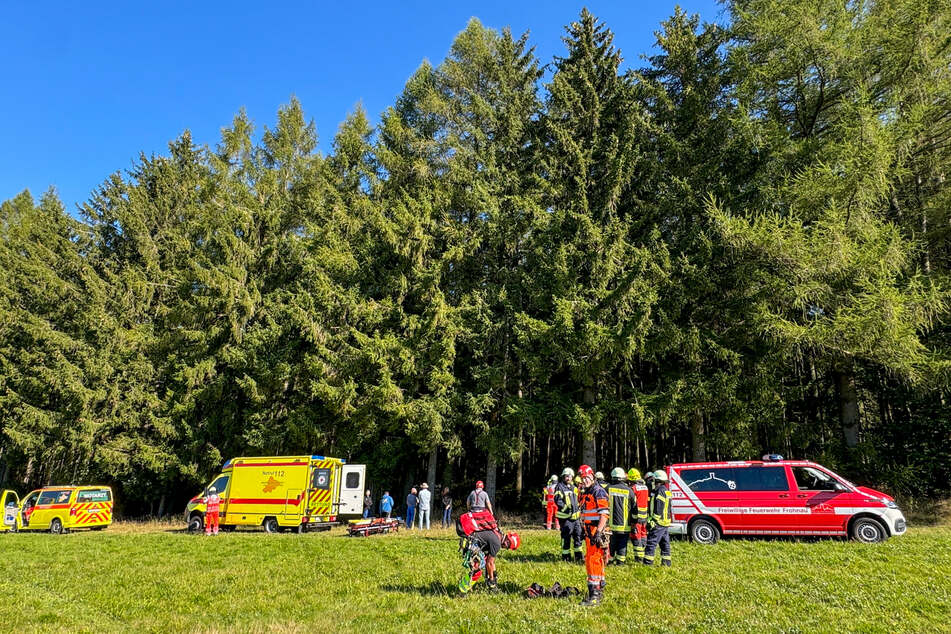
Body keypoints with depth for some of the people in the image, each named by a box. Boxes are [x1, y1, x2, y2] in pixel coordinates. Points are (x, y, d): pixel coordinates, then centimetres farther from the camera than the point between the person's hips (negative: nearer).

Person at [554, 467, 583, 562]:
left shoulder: (574, 488, 18)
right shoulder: (560, 487, -6)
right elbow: (558, 501, -14)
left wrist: (579, 511, 17)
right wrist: (566, 509, -19)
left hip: (575, 516, 7)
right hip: (565, 517, -7)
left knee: (578, 535, 11)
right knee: (566, 536, -3)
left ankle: (578, 555, 21)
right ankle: (566, 556, 6)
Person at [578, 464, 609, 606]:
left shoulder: (599, 492, -13)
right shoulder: (585, 493, 16)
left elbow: (604, 514, -20)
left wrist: (598, 532, -26)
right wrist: (585, 531, 23)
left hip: (598, 530, -10)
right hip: (590, 531, 10)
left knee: (593, 560, -12)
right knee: (597, 560, 17)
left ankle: (594, 595, -11)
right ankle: (600, 589, 28)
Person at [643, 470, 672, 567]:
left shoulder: (660, 491, -15)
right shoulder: (666, 491, 16)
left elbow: (658, 509, -21)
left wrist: (653, 521, -21)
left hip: (658, 523, -10)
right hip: (665, 523, 10)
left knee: (651, 543, -7)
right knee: (665, 544, 14)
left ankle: (648, 563, -7)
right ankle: (666, 563, 19)